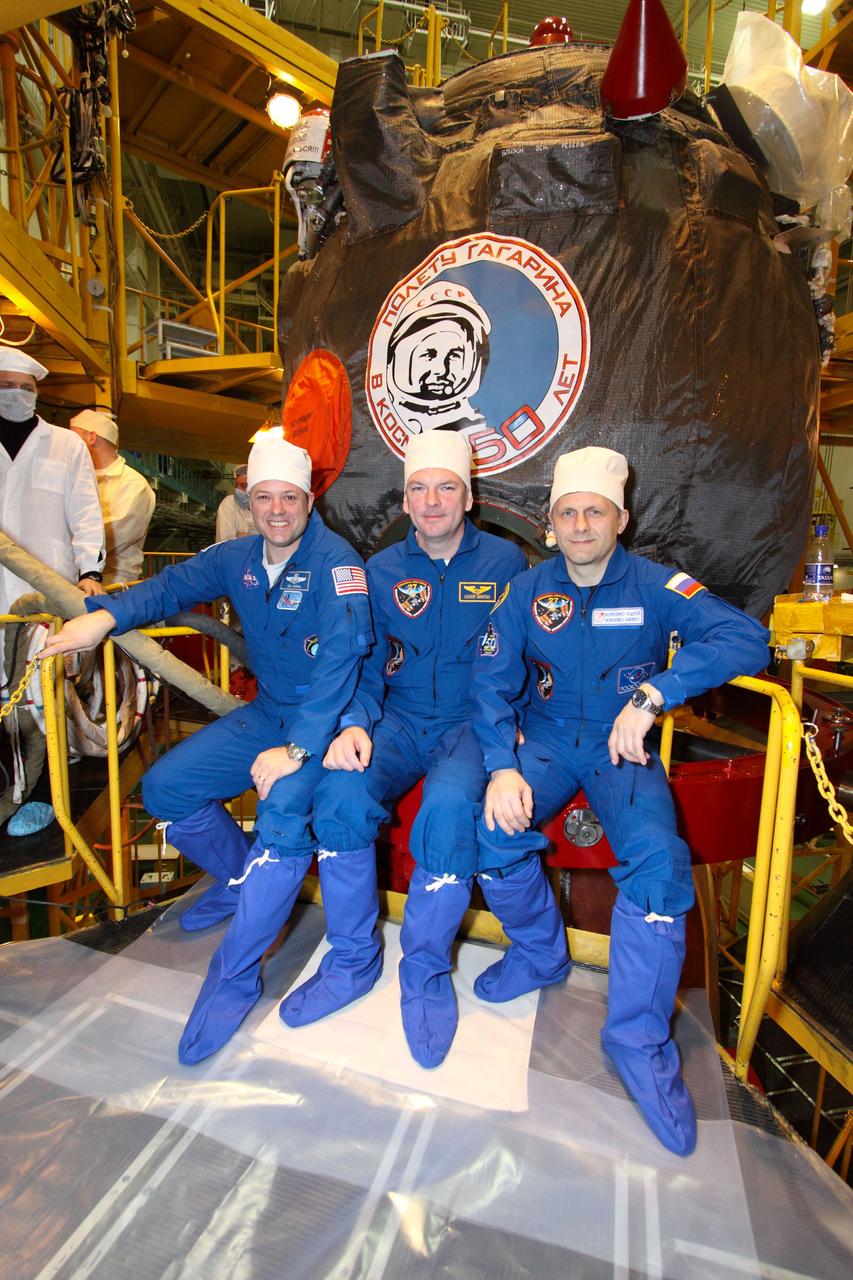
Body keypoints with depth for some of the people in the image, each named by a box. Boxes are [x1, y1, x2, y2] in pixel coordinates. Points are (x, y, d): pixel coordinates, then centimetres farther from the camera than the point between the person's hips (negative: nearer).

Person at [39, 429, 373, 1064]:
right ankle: (240, 878, 28)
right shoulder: (239, 557, 3)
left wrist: (295, 749, -34)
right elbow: (173, 586, 9)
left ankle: (235, 975, -14)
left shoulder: (334, 560, -19)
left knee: (283, 809, -33)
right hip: (267, 711, 7)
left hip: (328, 718, -7)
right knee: (165, 787, 4)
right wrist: (106, 615, -11)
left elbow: (339, 659, -28)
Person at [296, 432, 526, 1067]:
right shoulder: (382, 571, 7)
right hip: (400, 720, 3)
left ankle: (427, 973, -9)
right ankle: (353, 956, -3)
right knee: (341, 789, -27)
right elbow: (364, 664, 4)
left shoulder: (505, 562, 2)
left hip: (473, 722, -2)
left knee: (450, 805, -34)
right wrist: (354, 723, -16)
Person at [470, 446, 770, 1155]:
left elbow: (745, 638, -22)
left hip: (623, 751, -1)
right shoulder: (529, 590, 0)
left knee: (659, 856, -28)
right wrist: (503, 768, -23)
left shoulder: (655, 586, -6)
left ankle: (639, 1039, -7)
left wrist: (652, 694, -34)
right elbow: (491, 682, -7)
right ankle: (540, 955, 6)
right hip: (545, 741, 2)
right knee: (490, 828, -25)